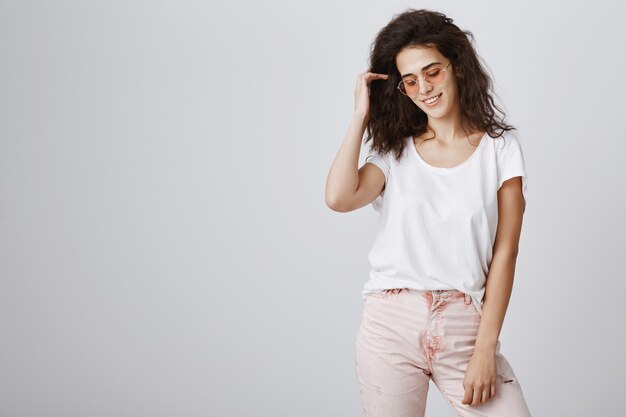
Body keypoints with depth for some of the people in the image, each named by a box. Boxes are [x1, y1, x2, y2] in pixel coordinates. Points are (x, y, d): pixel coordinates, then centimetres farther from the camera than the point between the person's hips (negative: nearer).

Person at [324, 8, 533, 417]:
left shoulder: (500, 147, 3)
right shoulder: (395, 151, 9)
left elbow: (505, 252, -2)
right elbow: (340, 197, -11)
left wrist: (485, 349, -9)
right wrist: (361, 114, -2)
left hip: (465, 325, -1)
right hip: (390, 323, 1)